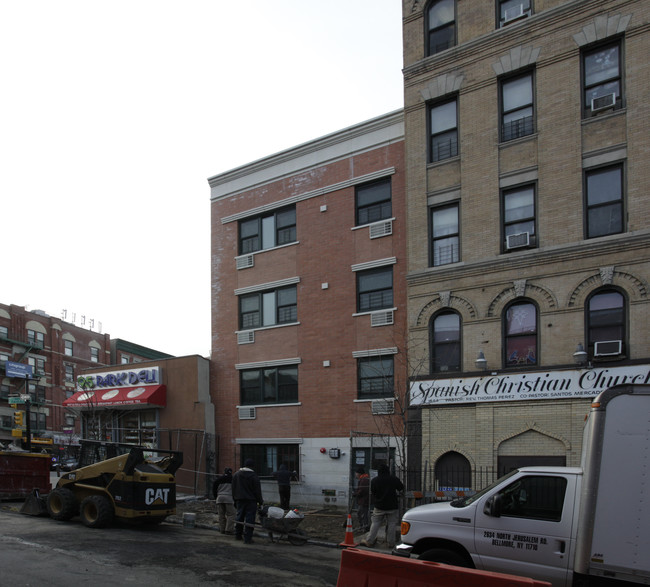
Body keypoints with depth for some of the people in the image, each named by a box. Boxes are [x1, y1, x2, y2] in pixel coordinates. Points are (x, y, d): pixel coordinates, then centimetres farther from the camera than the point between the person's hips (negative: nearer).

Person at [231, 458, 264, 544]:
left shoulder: (236, 475, 8)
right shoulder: (253, 476, -11)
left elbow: (233, 489, 14)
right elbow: (257, 490, -8)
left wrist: (235, 499, 21)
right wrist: (260, 501, 1)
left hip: (239, 500, 5)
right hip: (251, 500, -5)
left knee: (239, 517, 18)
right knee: (249, 518, -4)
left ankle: (238, 535, 28)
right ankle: (247, 538, -7)